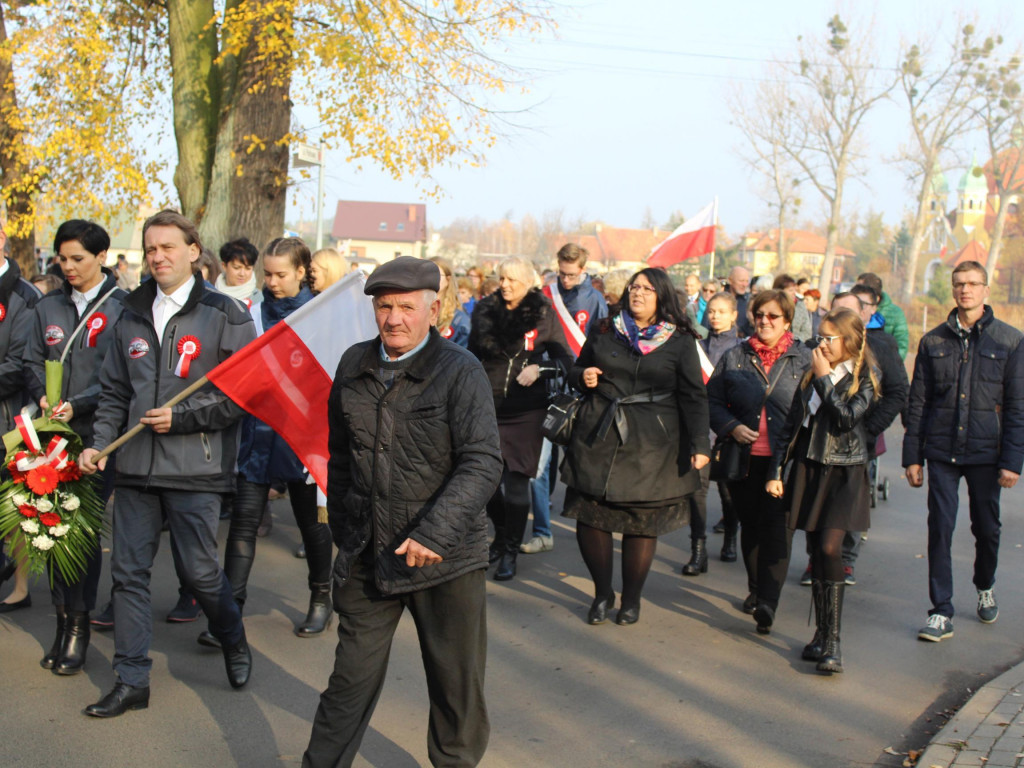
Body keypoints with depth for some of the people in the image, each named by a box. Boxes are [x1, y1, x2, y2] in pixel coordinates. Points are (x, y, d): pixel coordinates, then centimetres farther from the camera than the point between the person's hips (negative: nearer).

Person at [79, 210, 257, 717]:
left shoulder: (224, 314, -3)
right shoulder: (132, 316, 14)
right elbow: (115, 392, 18)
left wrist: (182, 417, -13)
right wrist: (99, 444, 4)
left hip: (194, 468, -5)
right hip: (136, 466, 5)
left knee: (200, 572, 2)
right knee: (128, 572, 5)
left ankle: (234, 643, 30)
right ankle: (131, 681, 15)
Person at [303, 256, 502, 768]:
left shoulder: (460, 372, -11)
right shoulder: (354, 366, 6)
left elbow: (483, 463, -17)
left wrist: (434, 534, -24)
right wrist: (342, 527, 17)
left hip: (445, 559, -3)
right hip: (367, 558, 3)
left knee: (457, 685, 12)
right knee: (351, 678, 10)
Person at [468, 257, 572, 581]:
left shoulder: (544, 315, -3)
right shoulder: (484, 311, 5)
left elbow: (565, 360, -1)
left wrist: (539, 368, -19)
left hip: (526, 411, -3)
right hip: (488, 408, 3)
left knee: (516, 481, -5)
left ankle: (510, 552, 9)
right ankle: (501, 536, 33)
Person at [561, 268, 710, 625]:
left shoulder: (680, 342, 2)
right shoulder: (604, 332, 10)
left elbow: (694, 396, 0)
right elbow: (577, 371, 21)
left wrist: (699, 444, -8)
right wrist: (582, 377, -4)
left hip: (651, 444, -2)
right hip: (598, 437, 2)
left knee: (642, 522, 2)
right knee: (590, 515, 0)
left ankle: (631, 598, 20)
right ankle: (603, 592, 19)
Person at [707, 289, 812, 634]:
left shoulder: (805, 360, 4)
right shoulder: (734, 357, 8)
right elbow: (713, 401, 9)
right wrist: (732, 427, -8)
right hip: (744, 457, 3)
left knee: (776, 527, -9)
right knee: (750, 524, 13)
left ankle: (767, 603, -12)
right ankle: (755, 589, 31)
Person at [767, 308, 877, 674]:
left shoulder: (863, 380, -3)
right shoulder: (811, 375, 9)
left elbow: (846, 418, -20)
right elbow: (791, 425, 10)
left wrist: (824, 379, -13)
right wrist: (776, 471, 5)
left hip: (843, 474, -4)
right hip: (808, 469, 5)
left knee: (830, 549, -15)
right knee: (817, 553, 6)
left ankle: (832, 642, -10)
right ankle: (822, 634, 14)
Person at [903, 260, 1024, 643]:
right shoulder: (933, 342, 4)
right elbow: (917, 403, 6)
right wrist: (912, 456, 2)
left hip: (986, 453, -1)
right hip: (942, 452, 1)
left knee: (987, 528, 11)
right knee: (940, 528, -4)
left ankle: (985, 588, 39)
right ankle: (942, 613, 3)